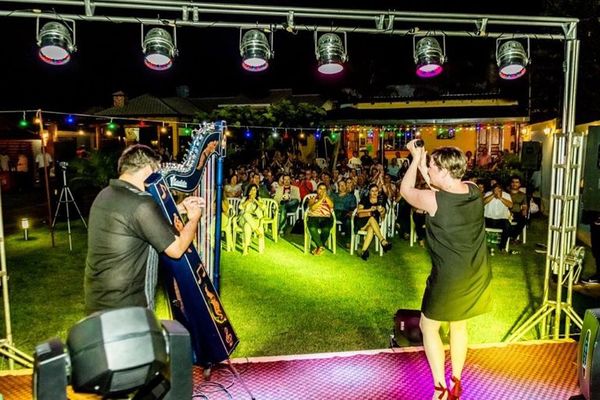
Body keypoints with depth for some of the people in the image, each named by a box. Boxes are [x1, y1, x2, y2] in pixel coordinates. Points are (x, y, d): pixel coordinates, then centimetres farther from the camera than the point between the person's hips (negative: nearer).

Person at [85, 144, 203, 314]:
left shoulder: (105, 195, 3)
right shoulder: (141, 204, -24)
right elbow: (177, 249, -17)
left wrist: (179, 208, 15)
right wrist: (194, 219, -1)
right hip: (125, 306, -8)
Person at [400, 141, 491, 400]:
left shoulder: (433, 200, -24)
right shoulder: (474, 191, -6)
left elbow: (406, 191, -5)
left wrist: (416, 159, 3)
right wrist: (423, 165, 7)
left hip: (449, 278, -7)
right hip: (476, 276, 7)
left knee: (428, 326, 14)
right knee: (459, 325, 23)